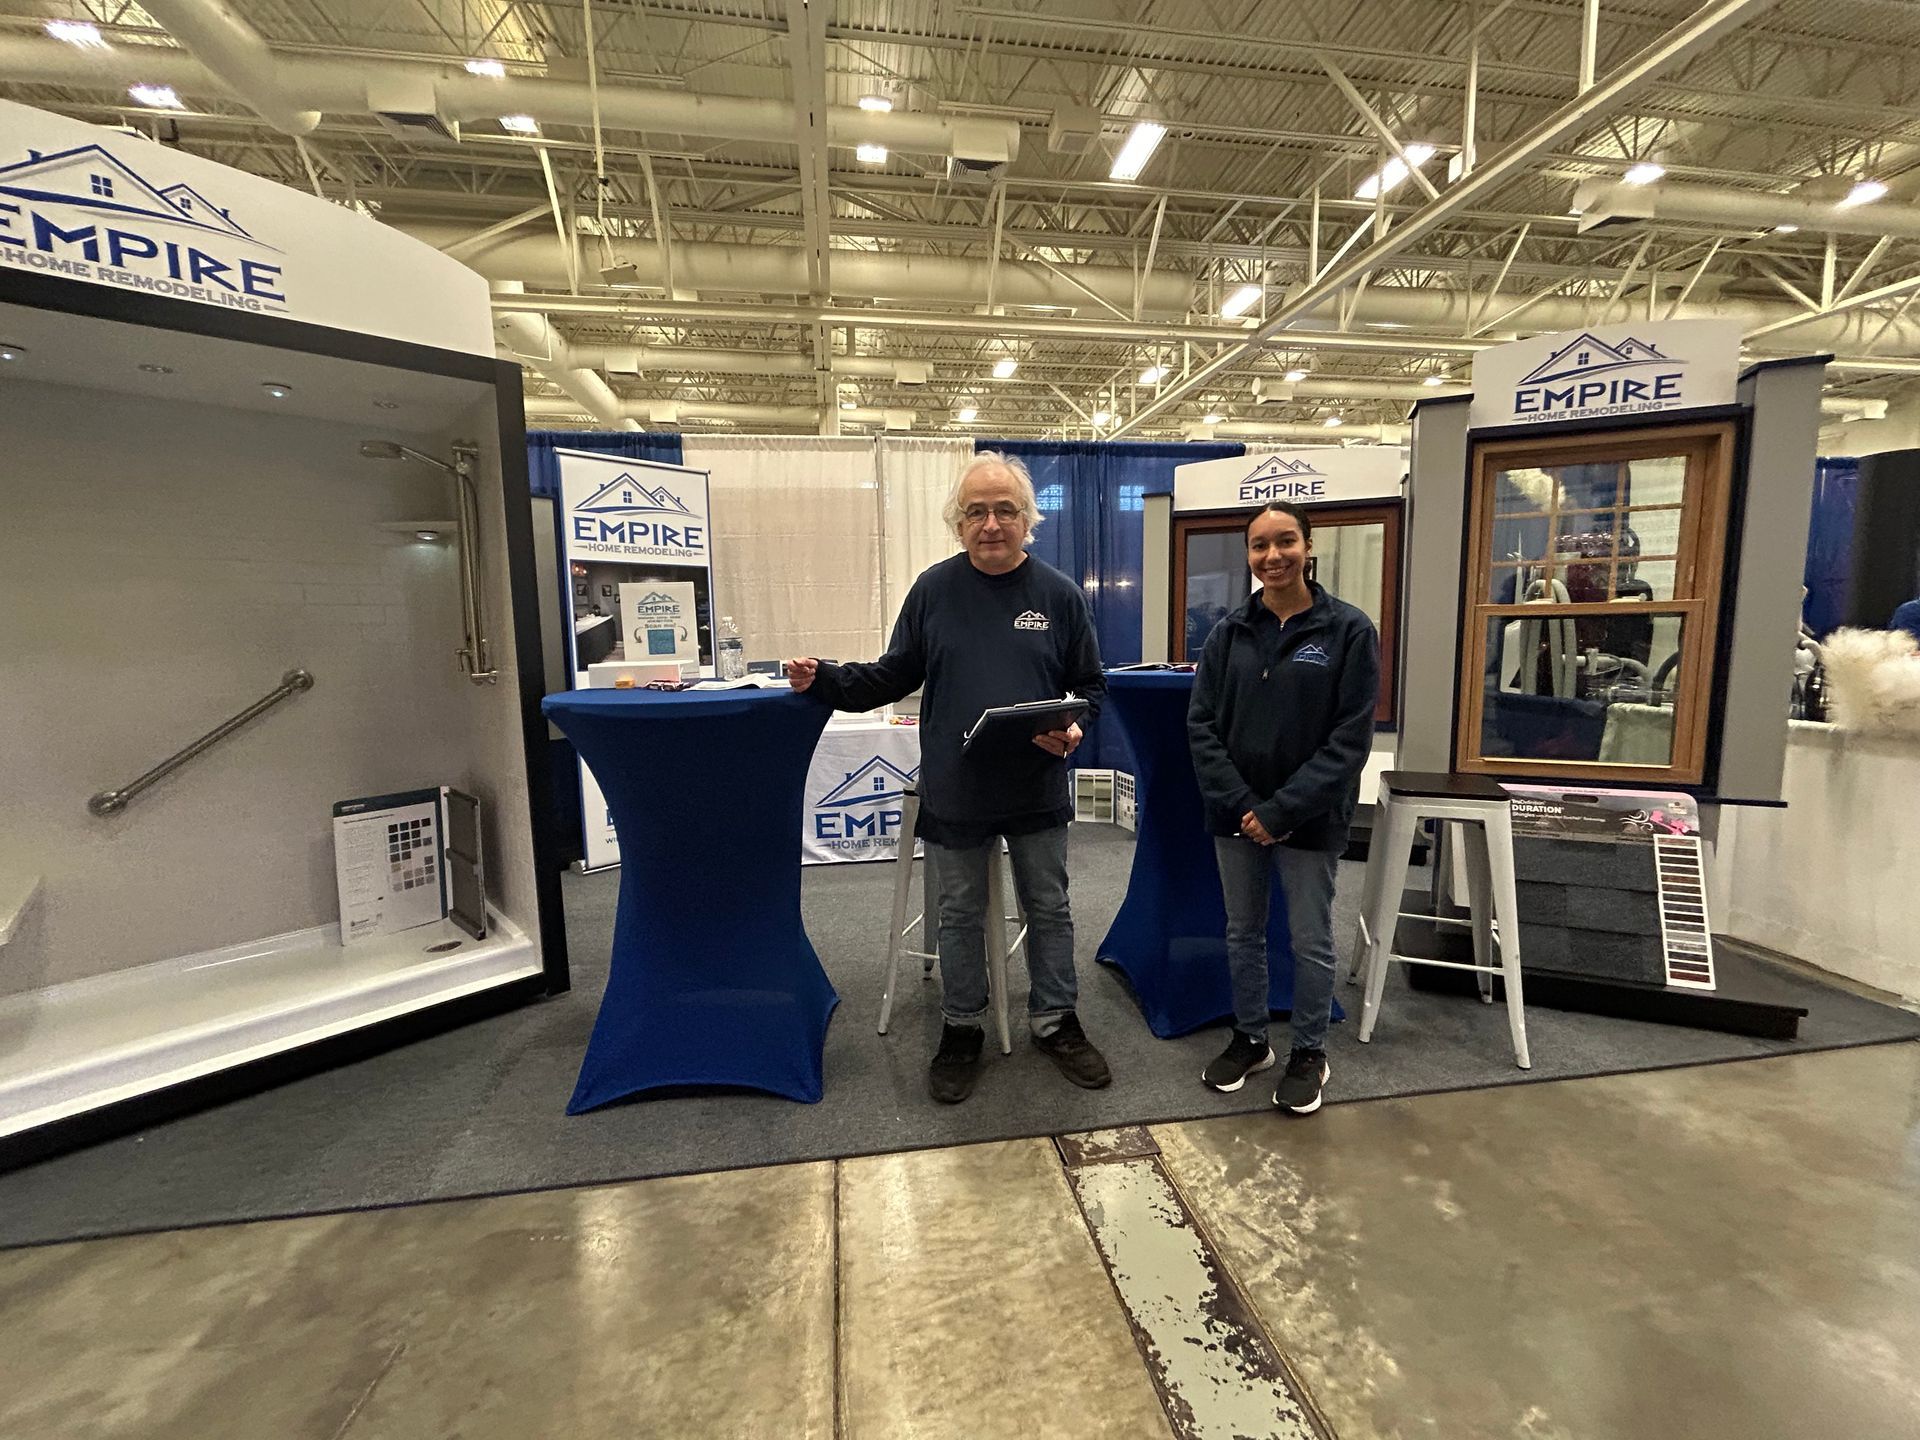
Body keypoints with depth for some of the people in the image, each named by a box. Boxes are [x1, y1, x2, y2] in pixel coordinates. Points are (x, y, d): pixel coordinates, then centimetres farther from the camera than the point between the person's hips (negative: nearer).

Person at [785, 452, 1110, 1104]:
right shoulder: (934, 589, -2)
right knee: (960, 915, 14)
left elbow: (1090, 684, 4)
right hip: (954, 792, 0)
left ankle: (1055, 1021, 36)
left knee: (1048, 909, 15)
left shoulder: (1060, 594, -2)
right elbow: (893, 676, 3)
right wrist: (823, 681, -10)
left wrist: (1074, 726, -16)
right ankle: (962, 1030, 34)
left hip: (1037, 791, 1)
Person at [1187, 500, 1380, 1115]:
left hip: (1310, 819, -3)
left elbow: (1351, 737, -11)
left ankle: (1310, 1053, 32)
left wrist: (1282, 811, -15)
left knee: (1310, 940, 11)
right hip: (1235, 813, 3)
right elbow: (1201, 724, -1)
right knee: (1242, 932, 16)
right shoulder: (1230, 632, 2)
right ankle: (1249, 1038, 36)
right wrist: (1239, 803, -12)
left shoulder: (1349, 630, -7)